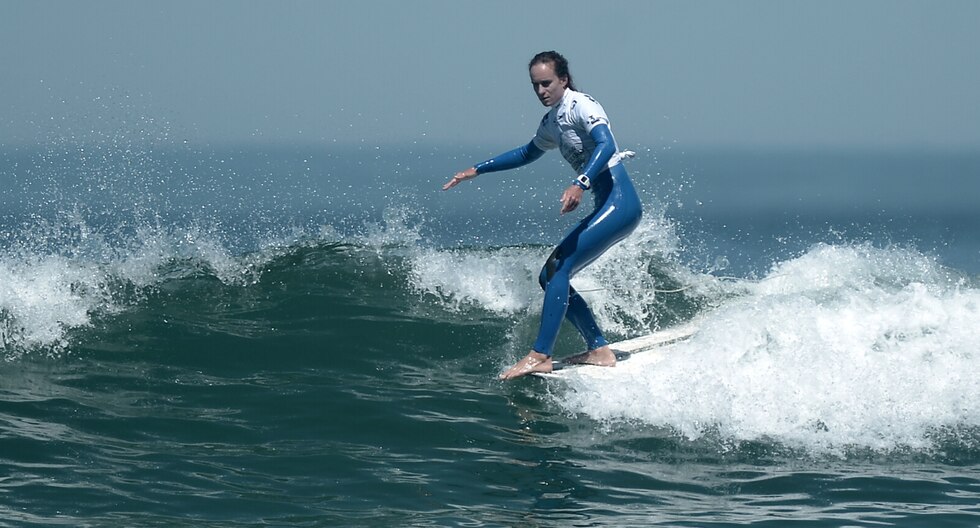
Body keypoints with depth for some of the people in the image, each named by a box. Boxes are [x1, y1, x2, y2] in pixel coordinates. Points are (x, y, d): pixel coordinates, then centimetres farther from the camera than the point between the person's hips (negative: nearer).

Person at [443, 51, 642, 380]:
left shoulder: (581, 106, -9)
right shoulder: (553, 123, 18)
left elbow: (606, 145, -27)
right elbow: (528, 153, 37)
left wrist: (580, 184, -42)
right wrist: (476, 171, 37)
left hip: (619, 203, -10)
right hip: (606, 208, 10)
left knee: (559, 269, -17)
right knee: (550, 276, 7)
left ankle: (540, 356, -19)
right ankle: (599, 350, 6)